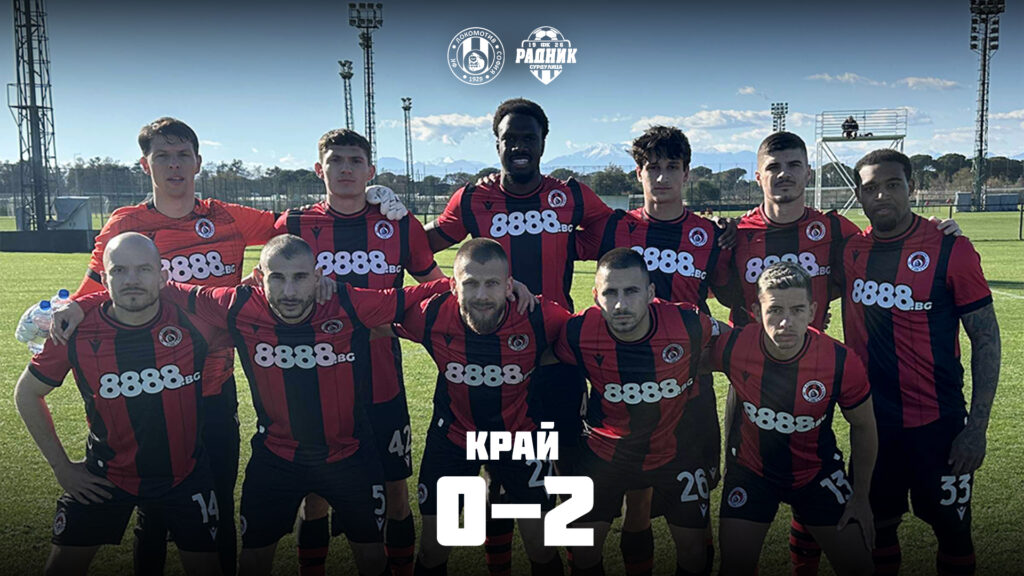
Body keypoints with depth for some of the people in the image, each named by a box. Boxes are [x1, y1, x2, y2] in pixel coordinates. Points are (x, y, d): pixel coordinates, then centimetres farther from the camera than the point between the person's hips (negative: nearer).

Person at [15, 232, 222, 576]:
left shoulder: (192, 322, -18)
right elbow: (27, 394, 1)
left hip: (186, 473, 0)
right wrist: (61, 466, 0)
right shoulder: (76, 333, -15)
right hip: (105, 477, 0)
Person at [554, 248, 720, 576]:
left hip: (676, 448, 0)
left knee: (693, 548, 9)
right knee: (584, 548, 4)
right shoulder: (579, 333, -24)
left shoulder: (688, 324, -25)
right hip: (607, 448, 0)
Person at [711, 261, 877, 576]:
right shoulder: (733, 346, -26)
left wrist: (860, 497, 0)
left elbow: (863, 428, -7)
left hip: (817, 471, 0)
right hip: (750, 468, 0)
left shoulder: (842, 362, -25)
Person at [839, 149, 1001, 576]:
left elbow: (986, 339, -8)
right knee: (879, 524, 16)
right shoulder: (850, 251, 0)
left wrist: (977, 428, -11)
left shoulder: (950, 249, -10)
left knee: (951, 529, 10)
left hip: (937, 423, -3)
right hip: (872, 421, 3)